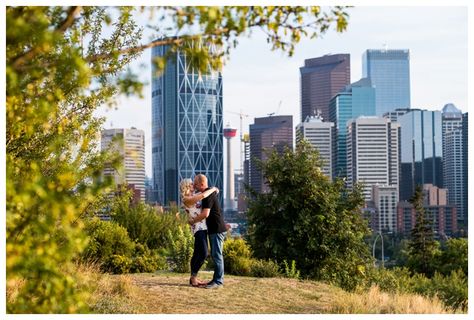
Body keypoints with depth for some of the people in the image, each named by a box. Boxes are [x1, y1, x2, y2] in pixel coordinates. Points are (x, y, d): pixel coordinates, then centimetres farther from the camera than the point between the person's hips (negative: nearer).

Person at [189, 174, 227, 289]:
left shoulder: (208, 195, -17)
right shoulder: (210, 192, 15)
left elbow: (205, 214, -24)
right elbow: (205, 208, 31)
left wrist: (193, 220, -9)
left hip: (217, 229, -10)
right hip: (214, 229, 10)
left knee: (217, 255, -8)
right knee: (215, 255, 12)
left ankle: (218, 281, -7)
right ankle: (217, 279, 17)